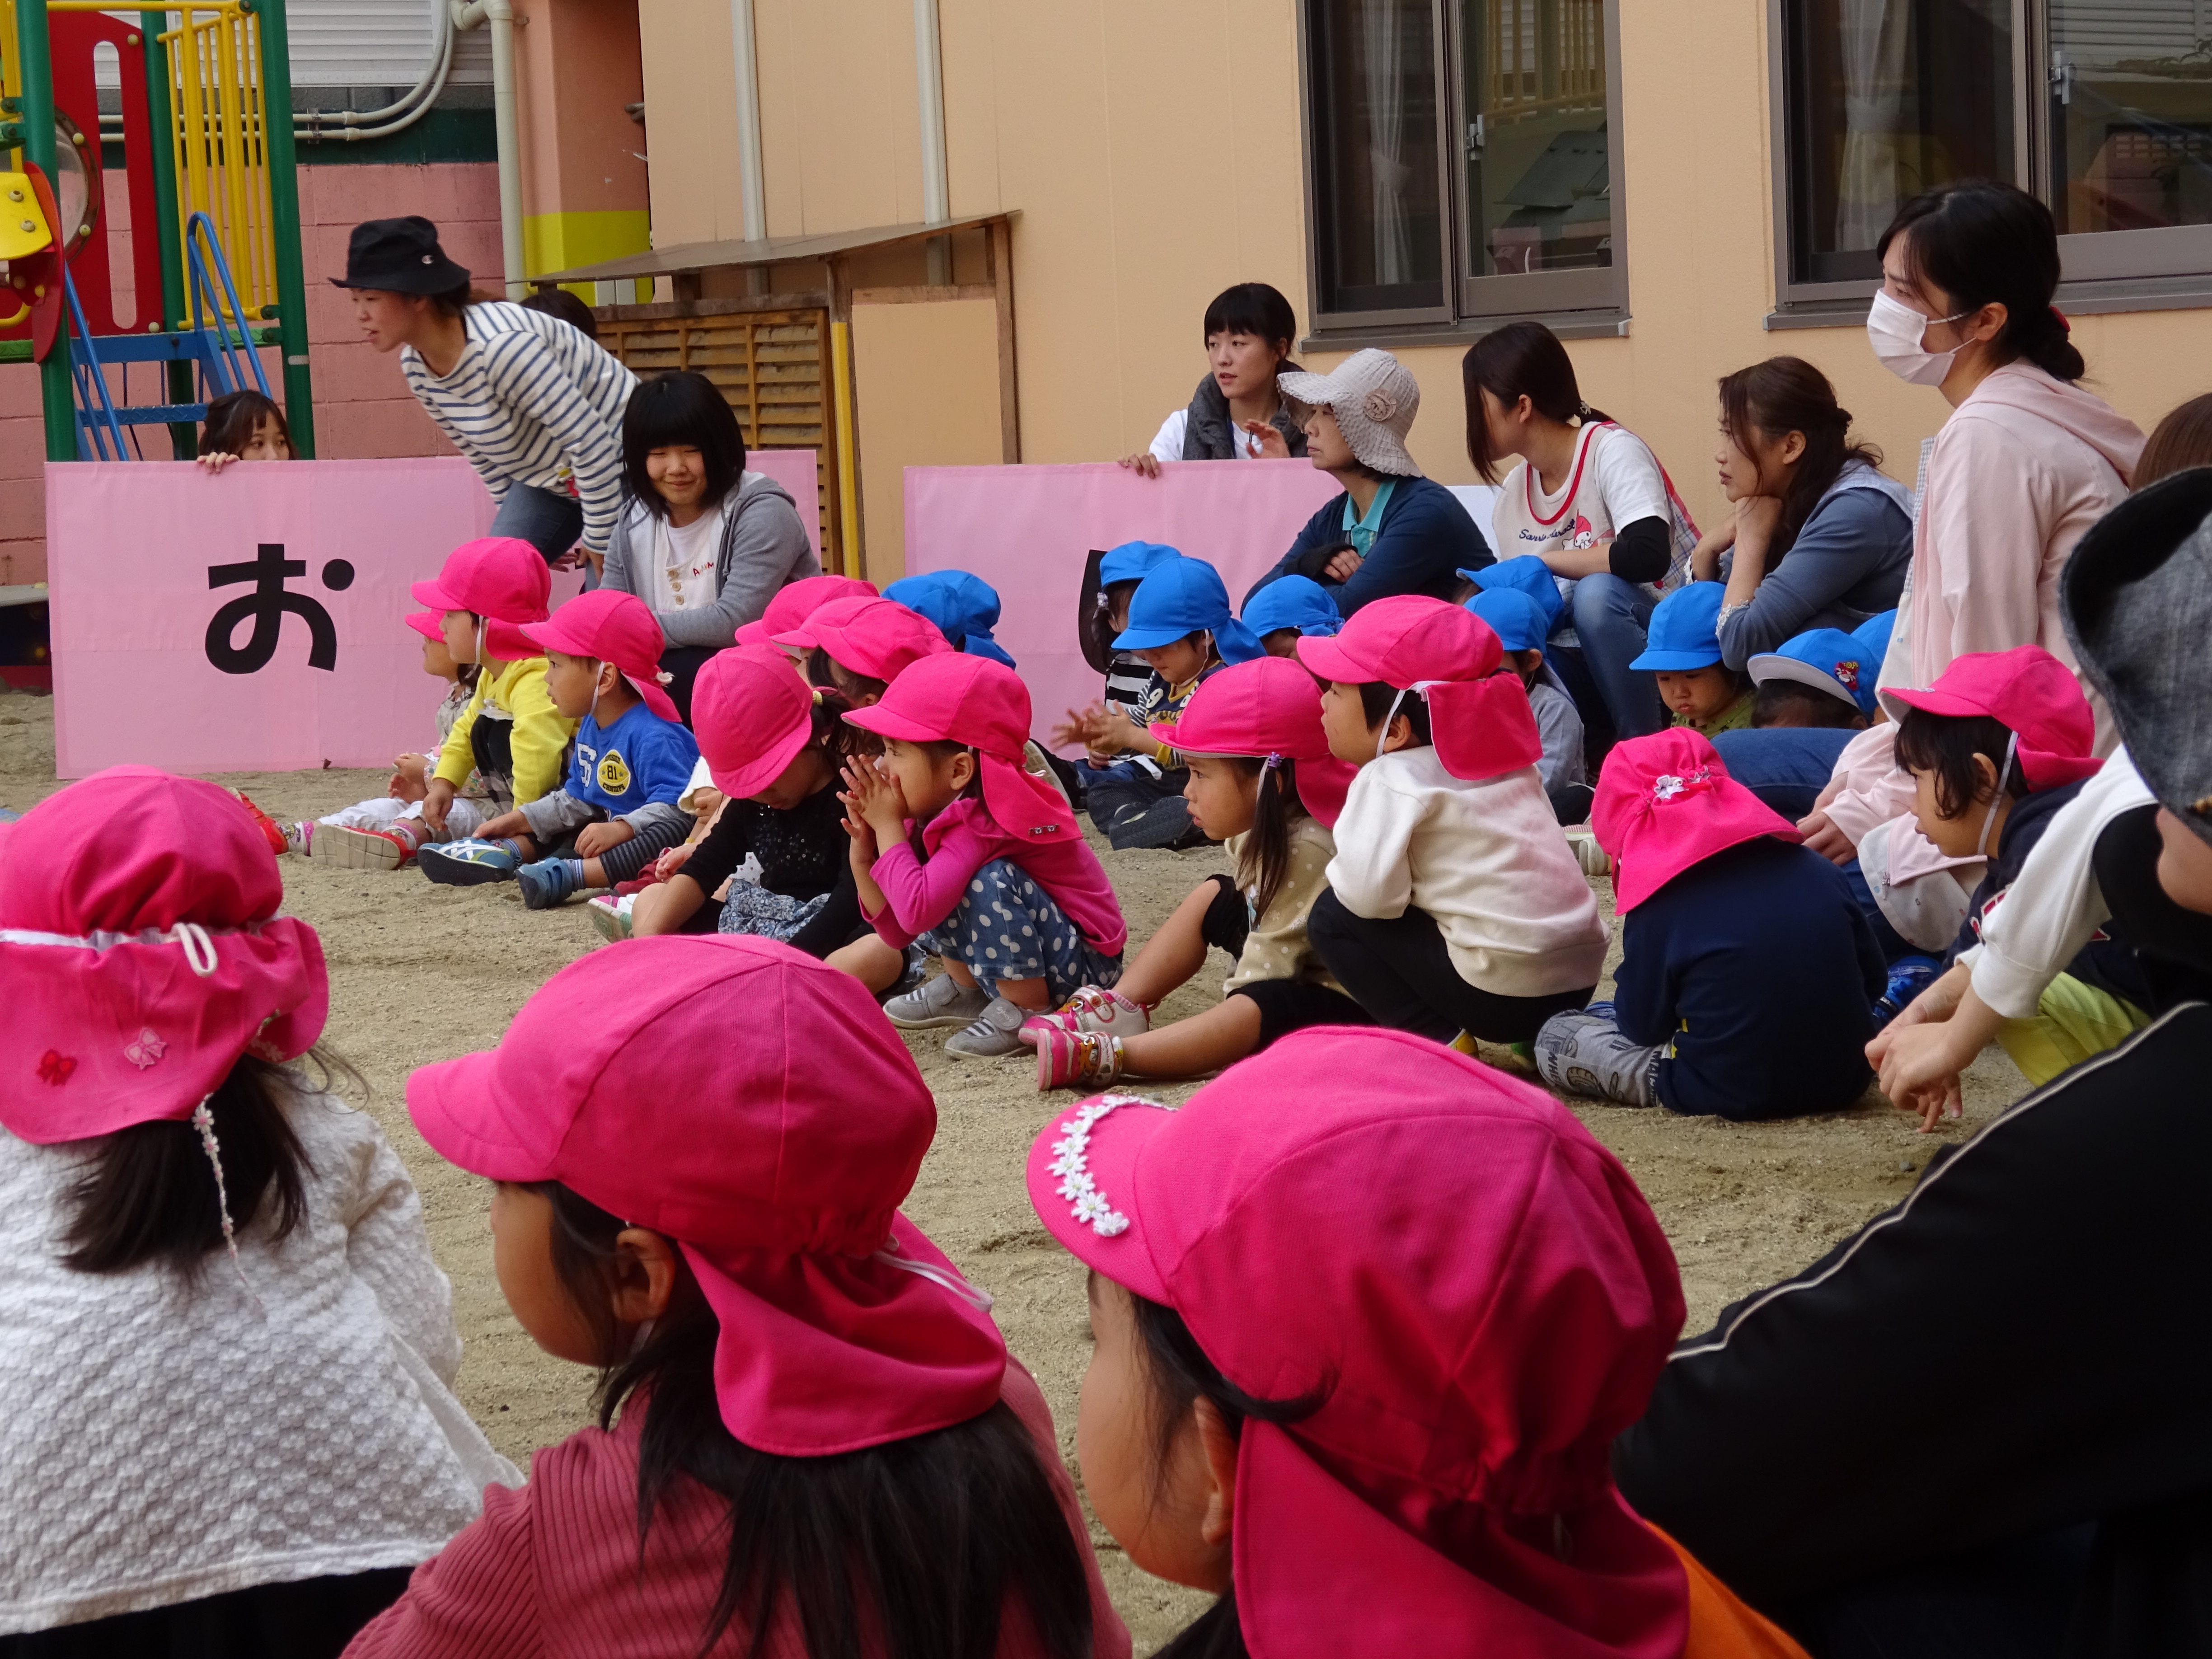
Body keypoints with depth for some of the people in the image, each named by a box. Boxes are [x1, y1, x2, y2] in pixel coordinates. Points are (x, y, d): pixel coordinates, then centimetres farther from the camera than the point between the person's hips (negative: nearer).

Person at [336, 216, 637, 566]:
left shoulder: (500, 345, -32)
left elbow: (591, 444, -29)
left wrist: (599, 547, -21)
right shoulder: (415, 366, -5)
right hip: (547, 479, 8)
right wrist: (524, 533, 15)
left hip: (620, 467, -8)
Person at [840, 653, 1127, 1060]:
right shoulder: (936, 809, -2)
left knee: (987, 882, -31)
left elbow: (917, 912, -41)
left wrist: (887, 825, -27)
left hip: (1084, 963, -9)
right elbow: (901, 931, 0)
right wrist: (863, 859, -14)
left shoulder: (984, 823, -29)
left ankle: (1028, 1011, -14)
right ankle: (966, 989, 16)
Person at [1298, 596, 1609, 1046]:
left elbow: (1369, 894, -18)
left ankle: (1441, 1042, -2)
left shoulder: (1390, 779, -10)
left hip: (1505, 989, -8)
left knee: (1334, 916, 4)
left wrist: (1343, 869, 1)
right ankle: (1539, 1033, 17)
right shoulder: (1497, 756, 14)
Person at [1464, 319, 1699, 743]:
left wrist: (1542, 560, -21)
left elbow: (1647, 556, -31)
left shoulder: (1614, 450, -15)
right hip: (1594, 661, 6)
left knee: (1596, 593, -36)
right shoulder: (1513, 496, 7)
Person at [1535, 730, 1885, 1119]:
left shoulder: (1657, 911, -13)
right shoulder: (1818, 870, -3)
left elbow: (1642, 1025, -4)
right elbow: (1873, 979, 6)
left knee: (1555, 1036, 7)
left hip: (1733, 1097, -6)